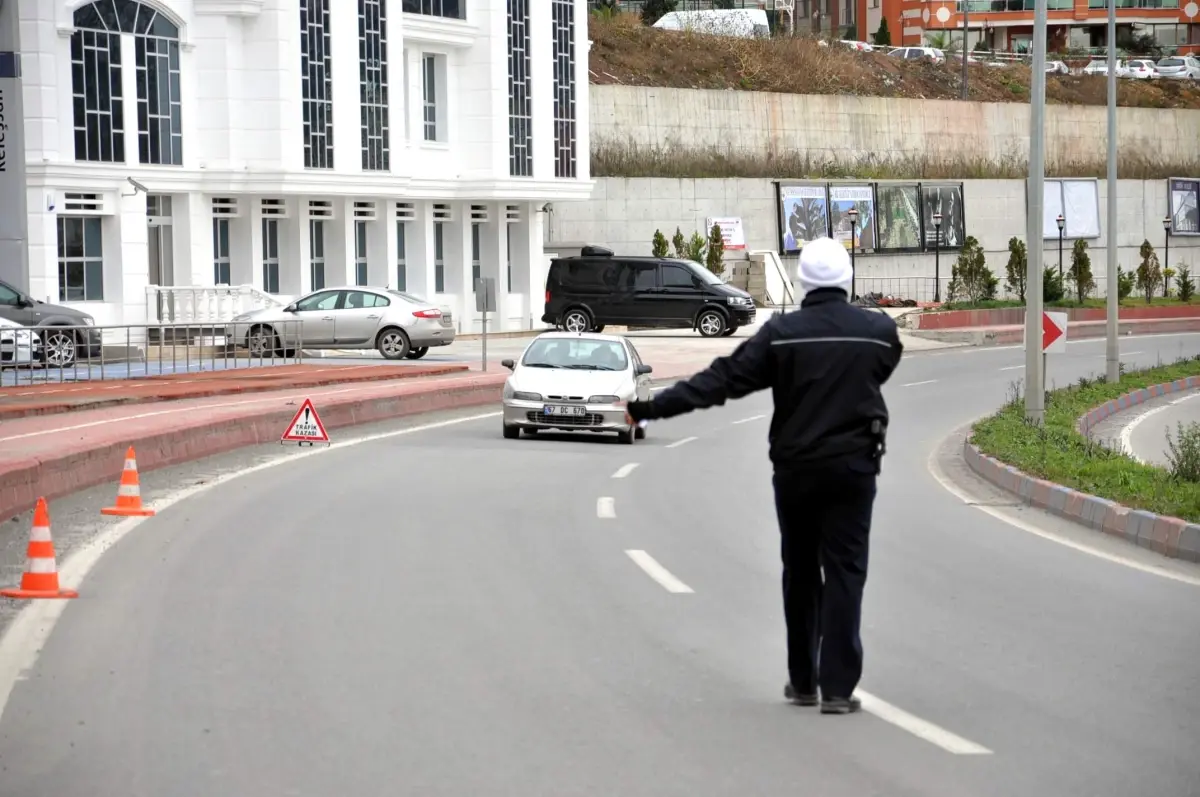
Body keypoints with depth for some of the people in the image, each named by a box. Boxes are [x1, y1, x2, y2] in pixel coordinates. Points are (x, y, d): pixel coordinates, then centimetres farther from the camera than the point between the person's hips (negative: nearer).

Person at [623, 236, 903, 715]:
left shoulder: (782, 333, -7)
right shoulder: (879, 331, -2)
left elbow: (723, 380, -10)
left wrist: (650, 409, -9)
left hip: (795, 468, 0)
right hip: (853, 467, 0)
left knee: (800, 572, 14)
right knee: (844, 572, -1)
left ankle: (802, 681, 21)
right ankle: (838, 687, -7)